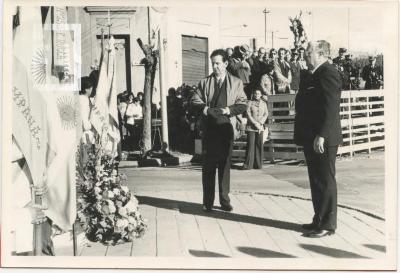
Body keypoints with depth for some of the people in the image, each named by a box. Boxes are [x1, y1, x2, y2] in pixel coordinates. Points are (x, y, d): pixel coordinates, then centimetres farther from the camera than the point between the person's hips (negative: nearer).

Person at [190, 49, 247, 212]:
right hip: (209, 129, 0)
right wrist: (204, 108, -16)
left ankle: (224, 201, 16)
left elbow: (242, 105, 4)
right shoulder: (204, 82, 10)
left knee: (225, 166, 6)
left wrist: (229, 110, -14)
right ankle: (207, 203, 9)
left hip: (227, 128, 0)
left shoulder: (236, 83, 9)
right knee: (208, 166, 1)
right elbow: (193, 103, 4)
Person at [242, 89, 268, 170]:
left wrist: (260, 123, -7)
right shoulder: (250, 103, 1)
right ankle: (248, 164, -4)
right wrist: (255, 123, -11)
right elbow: (248, 115, -5)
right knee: (250, 144, -7)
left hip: (260, 127, 3)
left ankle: (258, 164, 8)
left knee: (259, 145, 0)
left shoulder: (264, 103, 12)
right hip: (251, 127, -3)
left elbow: (266, 114, 7)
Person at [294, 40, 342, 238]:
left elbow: (331, 108, -22)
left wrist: (321, 136, -24)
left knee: (325, 181, -1)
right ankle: (319, 220, 26)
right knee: (317, 181, 16)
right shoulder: (314, 75, 17)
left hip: (322, 140, -10)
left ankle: (327, 225, 9)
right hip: (312, 139, 10)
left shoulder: (328, 73, -14)